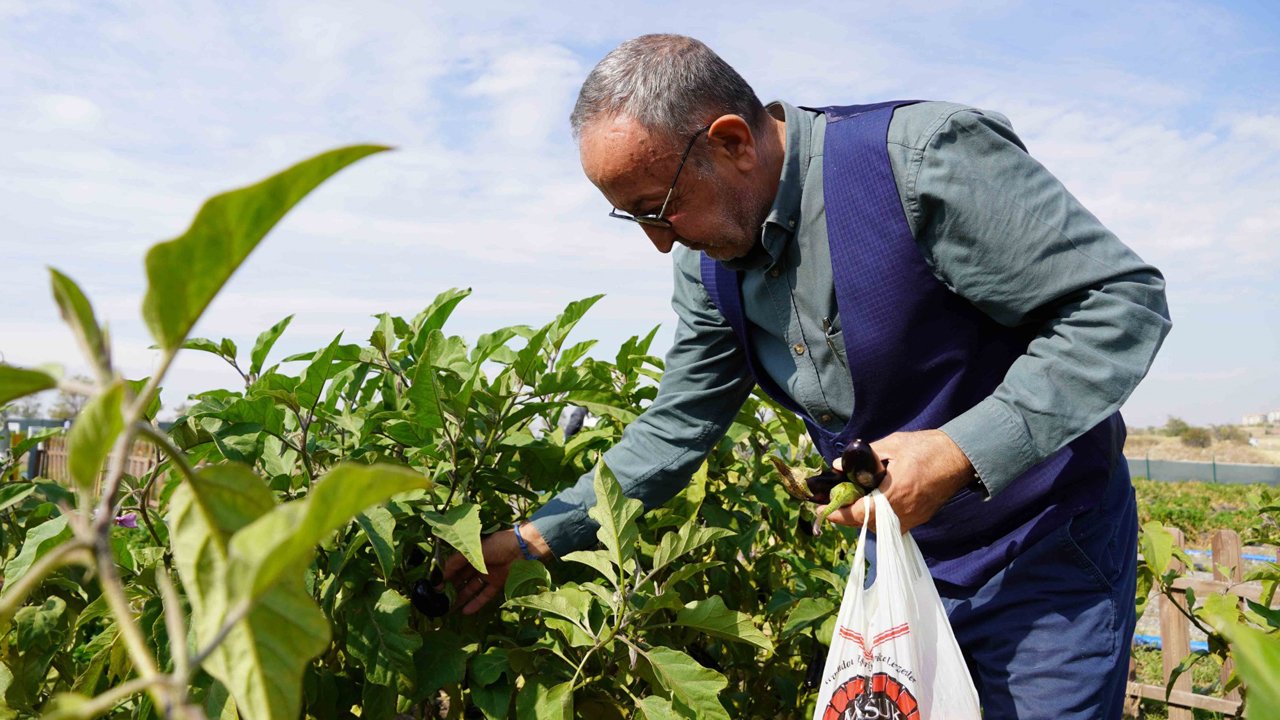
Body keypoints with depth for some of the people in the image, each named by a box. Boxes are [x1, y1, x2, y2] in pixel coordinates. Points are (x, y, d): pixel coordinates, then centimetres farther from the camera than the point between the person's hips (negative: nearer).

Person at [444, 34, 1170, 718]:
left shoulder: (923, 157, -26)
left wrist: (961, 452, -32)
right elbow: (674, 430, 4)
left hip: (1049, 551, -5)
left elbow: (1124, 298, -22)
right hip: (903, 562, 6)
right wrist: (534, 538, 0)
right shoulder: (709, 268, -4)